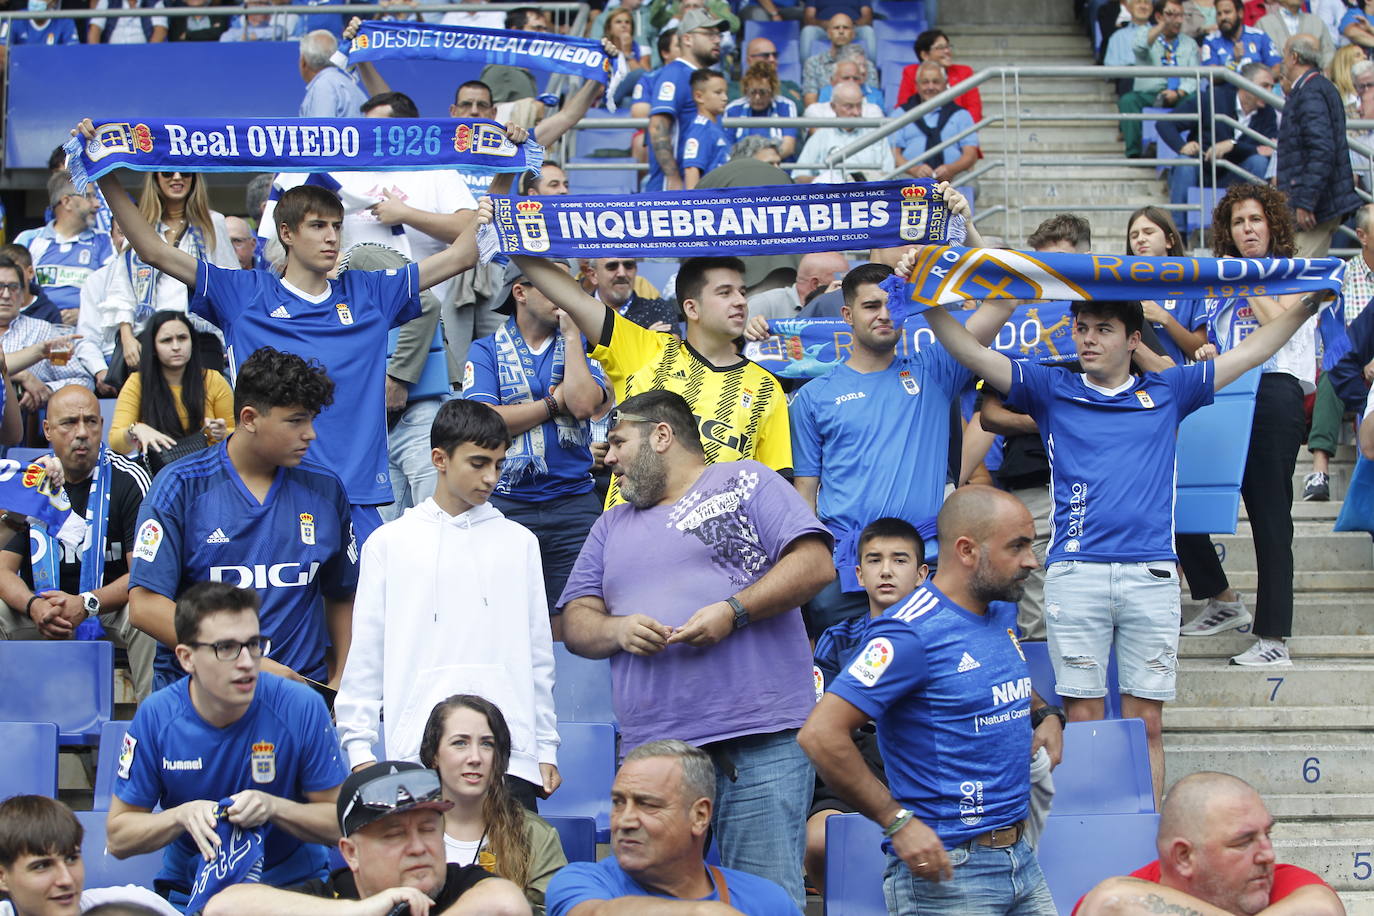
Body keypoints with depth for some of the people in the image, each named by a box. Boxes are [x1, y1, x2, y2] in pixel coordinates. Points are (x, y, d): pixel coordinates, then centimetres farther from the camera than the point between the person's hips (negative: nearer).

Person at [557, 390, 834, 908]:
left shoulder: (747, 482, 9)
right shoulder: (612, 528, 25)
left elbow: (815, 563, -2)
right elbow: (575, 621, 18)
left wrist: (732, 611, -13)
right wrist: (618, 630, -5)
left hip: (759, 742, -5)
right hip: (652, 749, 5)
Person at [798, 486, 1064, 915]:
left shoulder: (1002, 616, 11)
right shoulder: (912, 633, -16)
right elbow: (820, 734, -23)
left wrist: (1045, 715, 12)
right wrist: (899, 822, -21)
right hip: (945, 869, -8)